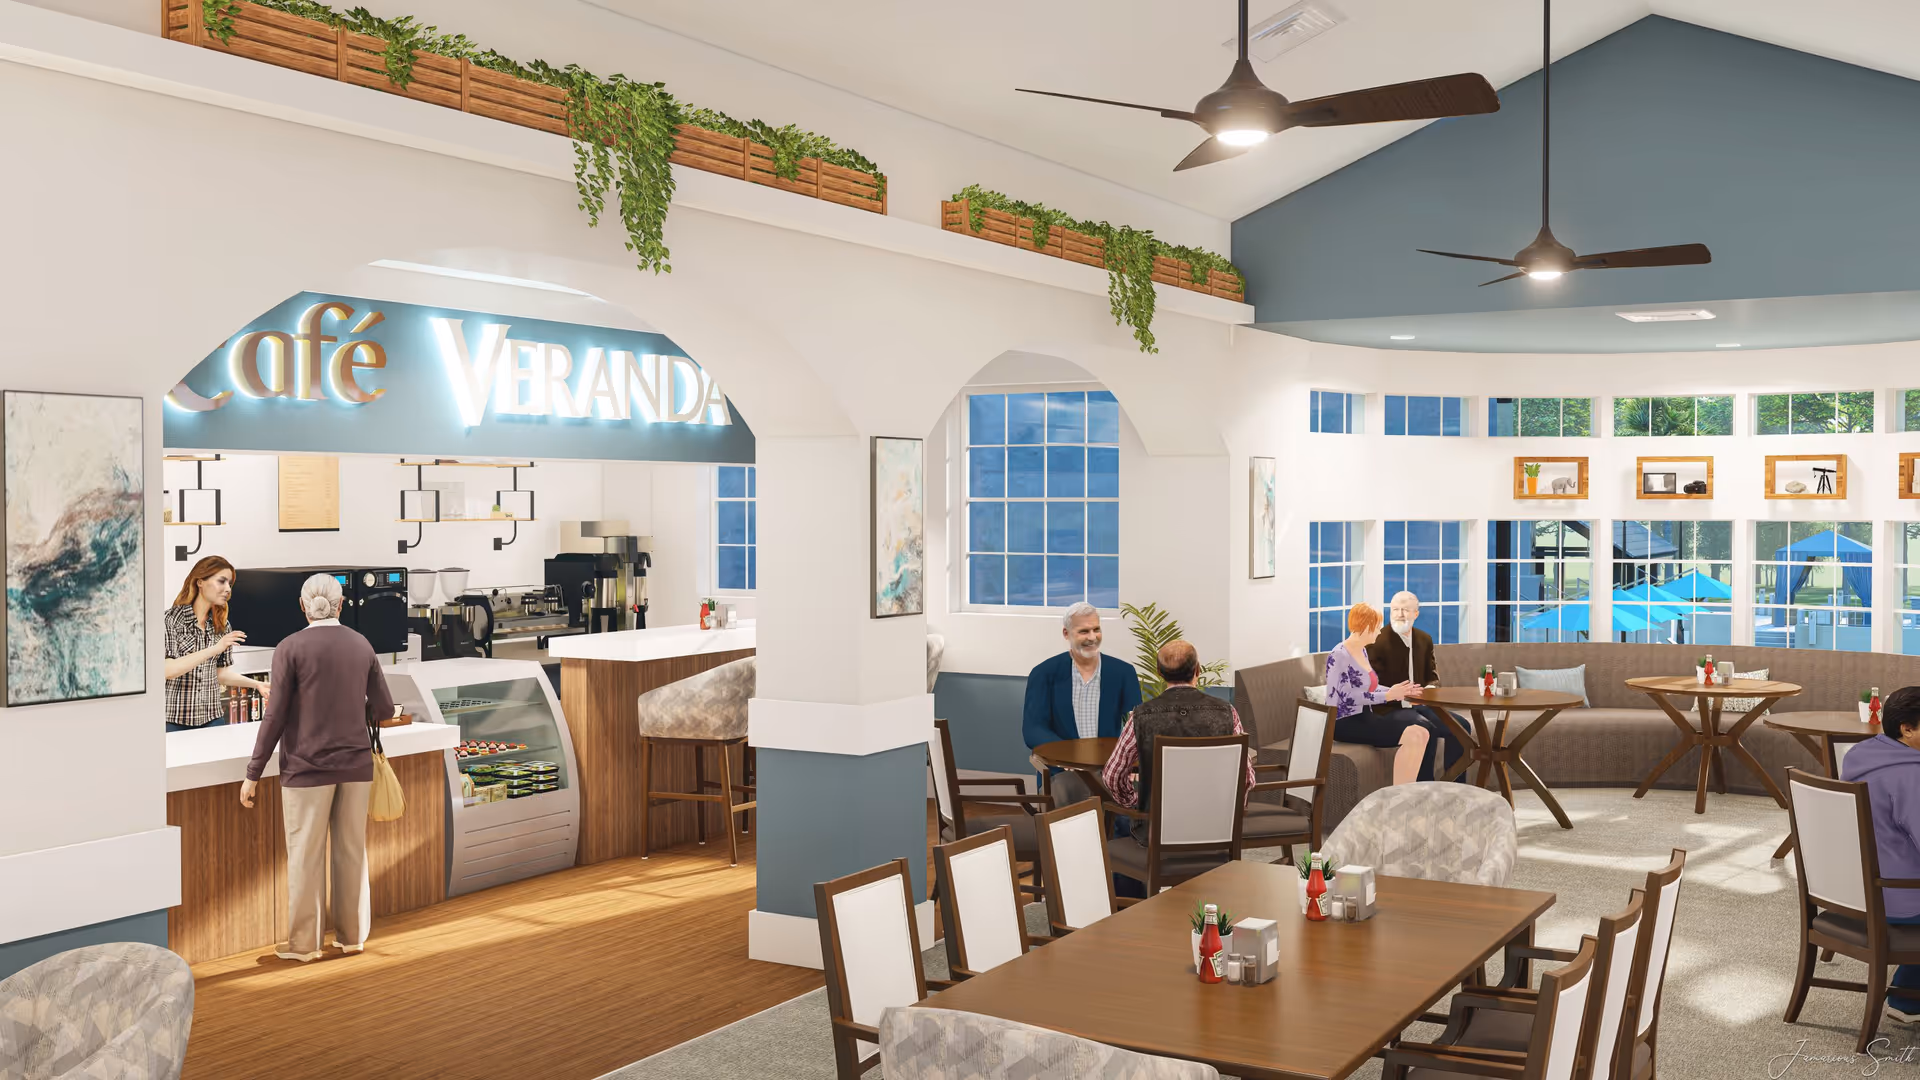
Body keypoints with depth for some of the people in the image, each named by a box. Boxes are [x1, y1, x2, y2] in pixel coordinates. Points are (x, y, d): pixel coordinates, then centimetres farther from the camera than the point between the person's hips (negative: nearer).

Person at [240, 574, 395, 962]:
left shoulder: (291, 648, -8)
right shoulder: (362, 645, 3)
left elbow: (276, 716, -9)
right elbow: (384, 708, 6)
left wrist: (253, 773, -2)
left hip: (308, 767, -3)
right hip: (355, 765, 3)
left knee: (306, 854, 5)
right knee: (352, 850, 11)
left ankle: (302, 943, 12)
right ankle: (352, 935, 19)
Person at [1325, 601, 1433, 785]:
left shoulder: (1362, 651, 16)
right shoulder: (1339, 656, -13)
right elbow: (1347, 696, -21)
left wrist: (1396, 692, 7)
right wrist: (1388, 695, -18)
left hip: (1364, 716, 9)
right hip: (1346, 722, -9)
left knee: (1421, 732, -13)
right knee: (1413, 735, -25)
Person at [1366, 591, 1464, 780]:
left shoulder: (1424, 639, 10)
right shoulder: (1377, 641, -12)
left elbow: (1432, 676, 17)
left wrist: (1430, 689, -7)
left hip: (1418, 704, 7)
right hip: (1389, 709, -7)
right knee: (1427, 729, -31)